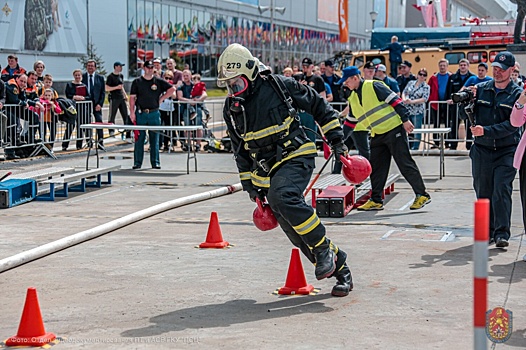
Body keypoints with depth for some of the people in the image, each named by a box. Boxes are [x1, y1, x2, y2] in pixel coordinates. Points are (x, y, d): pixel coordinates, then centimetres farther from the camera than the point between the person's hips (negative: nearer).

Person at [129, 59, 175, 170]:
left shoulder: (159, 81, 7)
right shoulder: (137, 82, 6)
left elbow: (172, 89, 11)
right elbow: (132, 97, 3)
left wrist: (161, 98, 4)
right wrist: (132, 112, -6)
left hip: (154, 114, 1)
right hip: (140, 114, -1)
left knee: (155, 139, 3)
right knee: (139, 139, 0)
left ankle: (155, 162, 9)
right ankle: (137, 163, 6)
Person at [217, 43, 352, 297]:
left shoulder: (277, 86, -8)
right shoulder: (231, 109, 7)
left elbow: (318, 106, 2)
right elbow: (240, 150, 18)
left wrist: (335, 140, 0)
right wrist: (249, 185, 14)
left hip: (295, 156, -5)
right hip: (267, 171, 6)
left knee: (282, 196, -34)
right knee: (295, 230, 0)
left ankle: (324, 249, -19)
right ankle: (340, 270, 15)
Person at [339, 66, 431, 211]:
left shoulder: (373, 86, -10)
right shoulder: (353, 98, 14)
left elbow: (395, 100, -13)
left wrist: (405, 119, -19)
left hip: (394, 129, -8)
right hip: (377, 136, 8)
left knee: (405, 163, -6)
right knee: (376, 167, 6)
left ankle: (422, 195, 0)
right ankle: (376, 200, 14)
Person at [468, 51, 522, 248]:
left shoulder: (517, 94, -3)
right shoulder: (480, 89, 7)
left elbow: (512, 125, -13)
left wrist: (486, 131, -22)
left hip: (506, 151, -3)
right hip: (481, 150, 3)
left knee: (502, 191, -12)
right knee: (483, 192, 7)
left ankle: (502, 234, -13)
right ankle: (486, 232, 16)